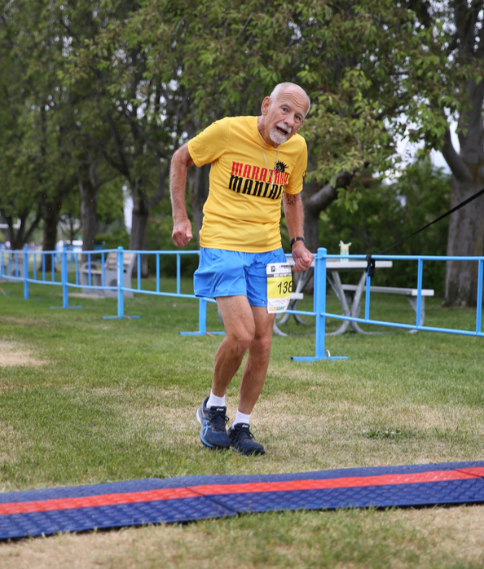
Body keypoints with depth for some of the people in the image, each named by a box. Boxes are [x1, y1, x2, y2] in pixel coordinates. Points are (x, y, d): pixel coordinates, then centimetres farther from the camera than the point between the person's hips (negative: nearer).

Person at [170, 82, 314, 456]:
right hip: (222, 245, -5)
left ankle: (242, 426, 18)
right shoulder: (228, 131, -11)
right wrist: (180, 217, -1)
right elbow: (180, 160, 3)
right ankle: (213, 407, 9)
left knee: (262, 343, 1)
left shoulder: (297, 148, 3)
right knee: (241, 334, -18)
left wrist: (298, 242, 7)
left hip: (267, 252, 5)